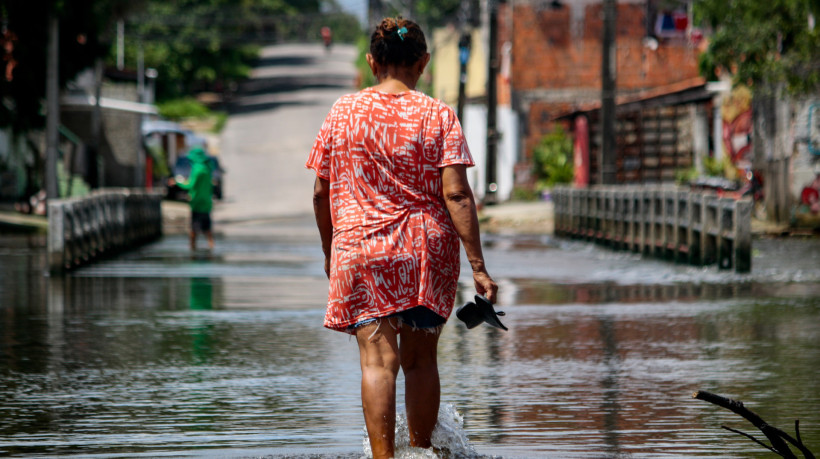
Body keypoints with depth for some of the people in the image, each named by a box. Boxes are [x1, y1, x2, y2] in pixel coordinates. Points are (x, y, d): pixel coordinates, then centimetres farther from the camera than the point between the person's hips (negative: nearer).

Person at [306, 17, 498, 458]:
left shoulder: (342, 112, 3)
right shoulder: (438, 116, -3)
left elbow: (321, 192, 7)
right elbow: (455, 195, -10)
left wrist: (329, 250, 21)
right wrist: (478, 266, -9)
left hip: (360, 249, 0)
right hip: (427, 254, 0)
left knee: (378, 359, -6)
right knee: (421, 359, 14)